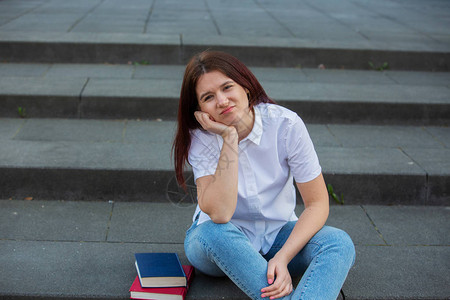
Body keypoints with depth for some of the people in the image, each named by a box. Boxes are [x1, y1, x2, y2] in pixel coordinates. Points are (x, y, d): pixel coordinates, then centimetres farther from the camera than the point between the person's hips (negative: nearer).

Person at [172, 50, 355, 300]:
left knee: (340, 243, -26)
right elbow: (219, 214, -31)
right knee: (214, 232, -35)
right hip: (220, 242, -1)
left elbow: (317, 203, -13)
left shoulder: (285, 124, -16)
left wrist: (283, 257, -26)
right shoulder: (201, 138, -17)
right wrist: (230, 137, -31)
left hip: (279, 236, 1)